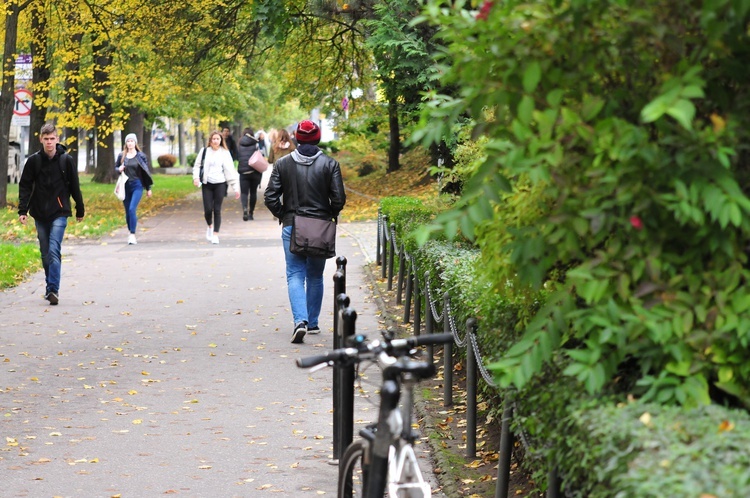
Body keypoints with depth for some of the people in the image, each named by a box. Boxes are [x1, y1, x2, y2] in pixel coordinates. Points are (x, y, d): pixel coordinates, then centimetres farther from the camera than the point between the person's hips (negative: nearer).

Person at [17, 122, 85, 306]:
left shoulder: (66, 160, -2)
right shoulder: (33, 161, 1)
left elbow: (74, 187, 6)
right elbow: (25, 186, 3)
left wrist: (80, 210, 11)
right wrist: (23, 210, -6)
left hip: (59, 213, -3)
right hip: (40, 214, 3)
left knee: (54, 251, -15)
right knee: (45, 253, 10)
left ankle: (53, 290, -20)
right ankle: (51, 287, 23)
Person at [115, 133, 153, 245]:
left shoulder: (141, 156, 0)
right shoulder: (121, 156, 6)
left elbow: (146, 172, 5)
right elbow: (115, 167, 17)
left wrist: (148, 188, 7)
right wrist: (119, 169, -9)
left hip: (137, 186, -3)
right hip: (125, 186, 3)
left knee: (132, 209, -17)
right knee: (127, 212, 7)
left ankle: (132, 234, -16)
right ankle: (130, 233, 22)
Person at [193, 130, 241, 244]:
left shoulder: (225, 153, 3)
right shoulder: (204, 151, 4)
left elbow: (230, 171, 2)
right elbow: (197, 165, 11)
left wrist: (236, 187, -2)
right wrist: (196, 177, -8)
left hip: (220, 184, 0)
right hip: (207, 184, 0)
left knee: (217, 210, -1)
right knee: (208, 209, -5)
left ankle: (215, 234, 8)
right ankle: (210, 226, 25)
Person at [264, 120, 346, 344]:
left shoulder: (283, 164, -1)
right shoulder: (329, 164, -4)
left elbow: (270, 197, -5)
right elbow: (339, 198, -7)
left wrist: (283, 216, 10)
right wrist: (329, 216, 11)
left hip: (292, 227, -1)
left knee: (295, 276, 0)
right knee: (315, 277, 15)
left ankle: (300, 320, -20)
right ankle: (313, 323, 22)